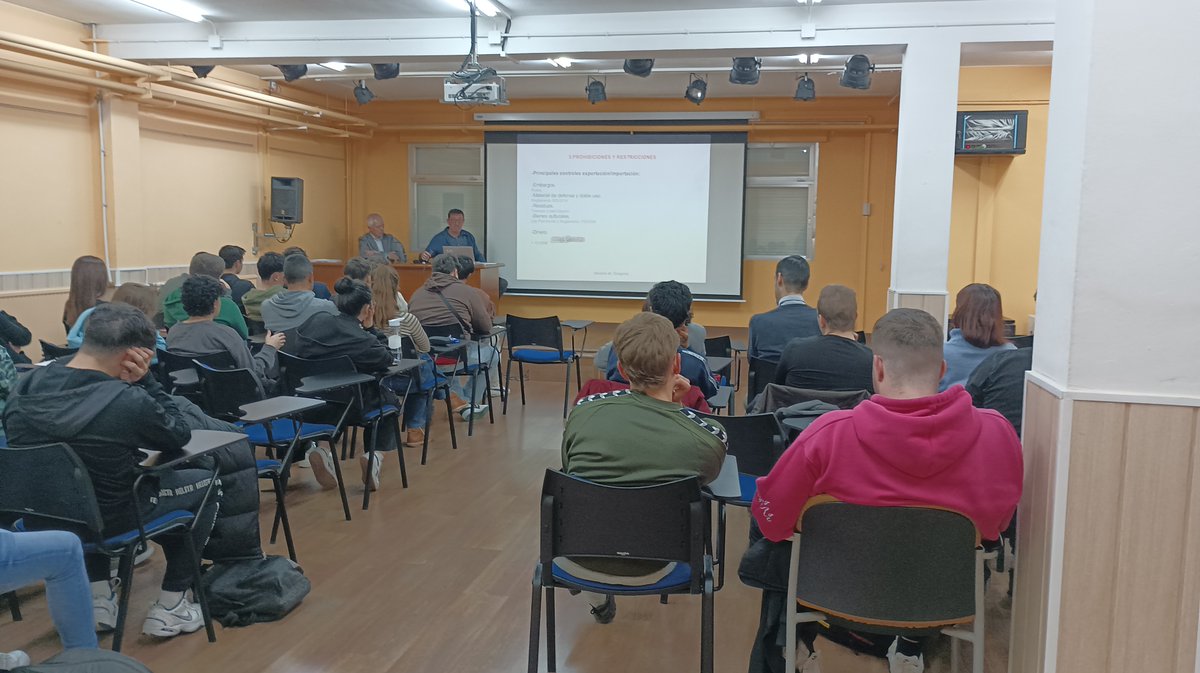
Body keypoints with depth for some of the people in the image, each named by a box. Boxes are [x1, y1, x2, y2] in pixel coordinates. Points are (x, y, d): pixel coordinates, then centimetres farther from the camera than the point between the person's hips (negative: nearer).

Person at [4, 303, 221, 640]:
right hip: (109, 521, -6)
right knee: (208, 483, 15)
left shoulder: (26, 386, -8)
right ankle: (170, 607, 16)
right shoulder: (128, 401, -28)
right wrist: (145, 380, -14)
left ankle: (98, 595, 30)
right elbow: (180, 436, -9)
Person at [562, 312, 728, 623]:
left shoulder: (584, 411, -17)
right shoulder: (711, 438, -20)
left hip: (576, 560, 1)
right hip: (648, 570, 0)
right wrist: (675, 408, -1)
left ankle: (598, 602, 48)